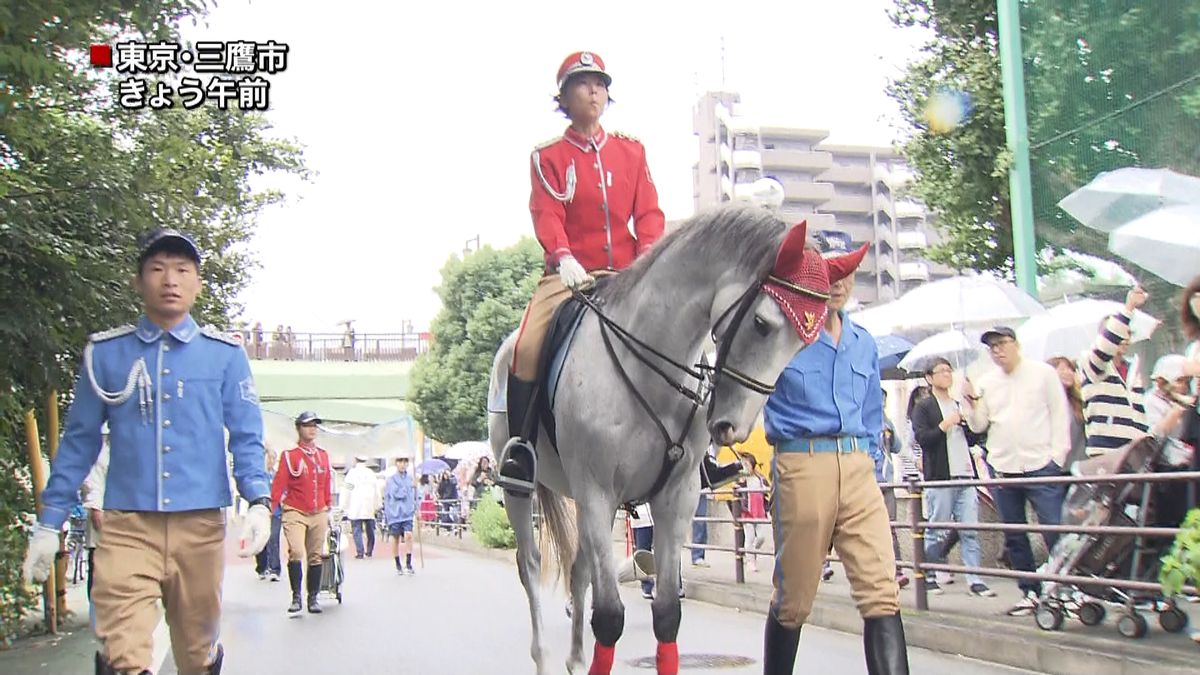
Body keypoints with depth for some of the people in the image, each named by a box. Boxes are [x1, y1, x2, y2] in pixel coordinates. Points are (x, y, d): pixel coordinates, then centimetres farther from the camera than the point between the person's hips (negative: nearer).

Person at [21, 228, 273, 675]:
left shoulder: (225, 354, 4)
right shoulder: (104, 353, 5)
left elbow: (246, 437, 4)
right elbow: (79, 442, 10)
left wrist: (258, 501, -12)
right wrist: (48, 525, 8)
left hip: (201, 525, 1)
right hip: (127, 526, 0)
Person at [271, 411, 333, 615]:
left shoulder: (323, 455, 12)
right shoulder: (290, 455, -3)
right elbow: (279, 483, -7)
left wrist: (328, 509, 18)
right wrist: (271, 507, -14)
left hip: (319, 514, 4)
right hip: (295, 513, -4)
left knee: (316, 557, 8)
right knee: (296, 553, -17)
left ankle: (313, 598, 18)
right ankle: (296, 598, -7)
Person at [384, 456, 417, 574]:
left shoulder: (410, 479, 10)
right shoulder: (391, 479, -4)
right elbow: (397, 494, -14)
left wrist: (415, 507, 15)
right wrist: (408, 488, -6)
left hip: (407, 513, 2)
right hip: (394, 513, -2)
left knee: (408, 535, -14)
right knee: (395, 539, 5)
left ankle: (408, 563, -7)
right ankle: (398, 565, 19)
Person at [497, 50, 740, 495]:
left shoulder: (632, 151, 14)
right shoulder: (548, 157, 7)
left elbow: (649, 212, 4)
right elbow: (546, 215, -8)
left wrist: (647, 259, -15)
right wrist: (564, 259, -27)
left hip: (627, 274, 3)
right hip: (570, 274, -2)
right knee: (528, 346, -25)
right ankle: (519, 449, -11)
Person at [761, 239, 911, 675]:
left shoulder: (864, 344, 17)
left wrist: (869, 462, 17)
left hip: (859, 469, 5)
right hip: (802, 464, -4)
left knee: (882, 592, -7)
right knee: (793, 599, 4)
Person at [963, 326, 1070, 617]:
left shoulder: (1043, 372, 2)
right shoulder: (986, 382, 10)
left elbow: (1060, 415, 2)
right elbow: (979, 425, 9)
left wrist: (1057, 455, -5)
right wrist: (970, 402, -9)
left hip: (1041, 465, -4)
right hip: (1003, 468, 4)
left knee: (1055, 531, -8)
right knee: (1014, 537, 8)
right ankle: (1030, 592, 17)